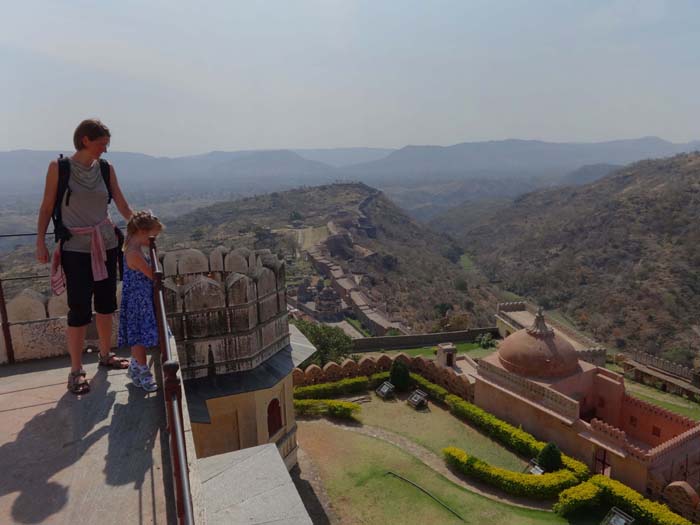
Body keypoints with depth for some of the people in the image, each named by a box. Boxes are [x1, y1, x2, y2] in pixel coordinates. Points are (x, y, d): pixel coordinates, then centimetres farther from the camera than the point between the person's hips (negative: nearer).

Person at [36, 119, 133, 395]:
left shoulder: (106, 169, 4)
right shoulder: (59, 167, -5)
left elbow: (122, 205, 5)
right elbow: (47, 207, -1)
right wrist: (40, 242, -5)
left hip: (106, 244, 4)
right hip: (75, 248, -4)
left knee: (106, 303, 11)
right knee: (80, 309, -4)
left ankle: (105, 355, 29)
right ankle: (76, 370, 9)